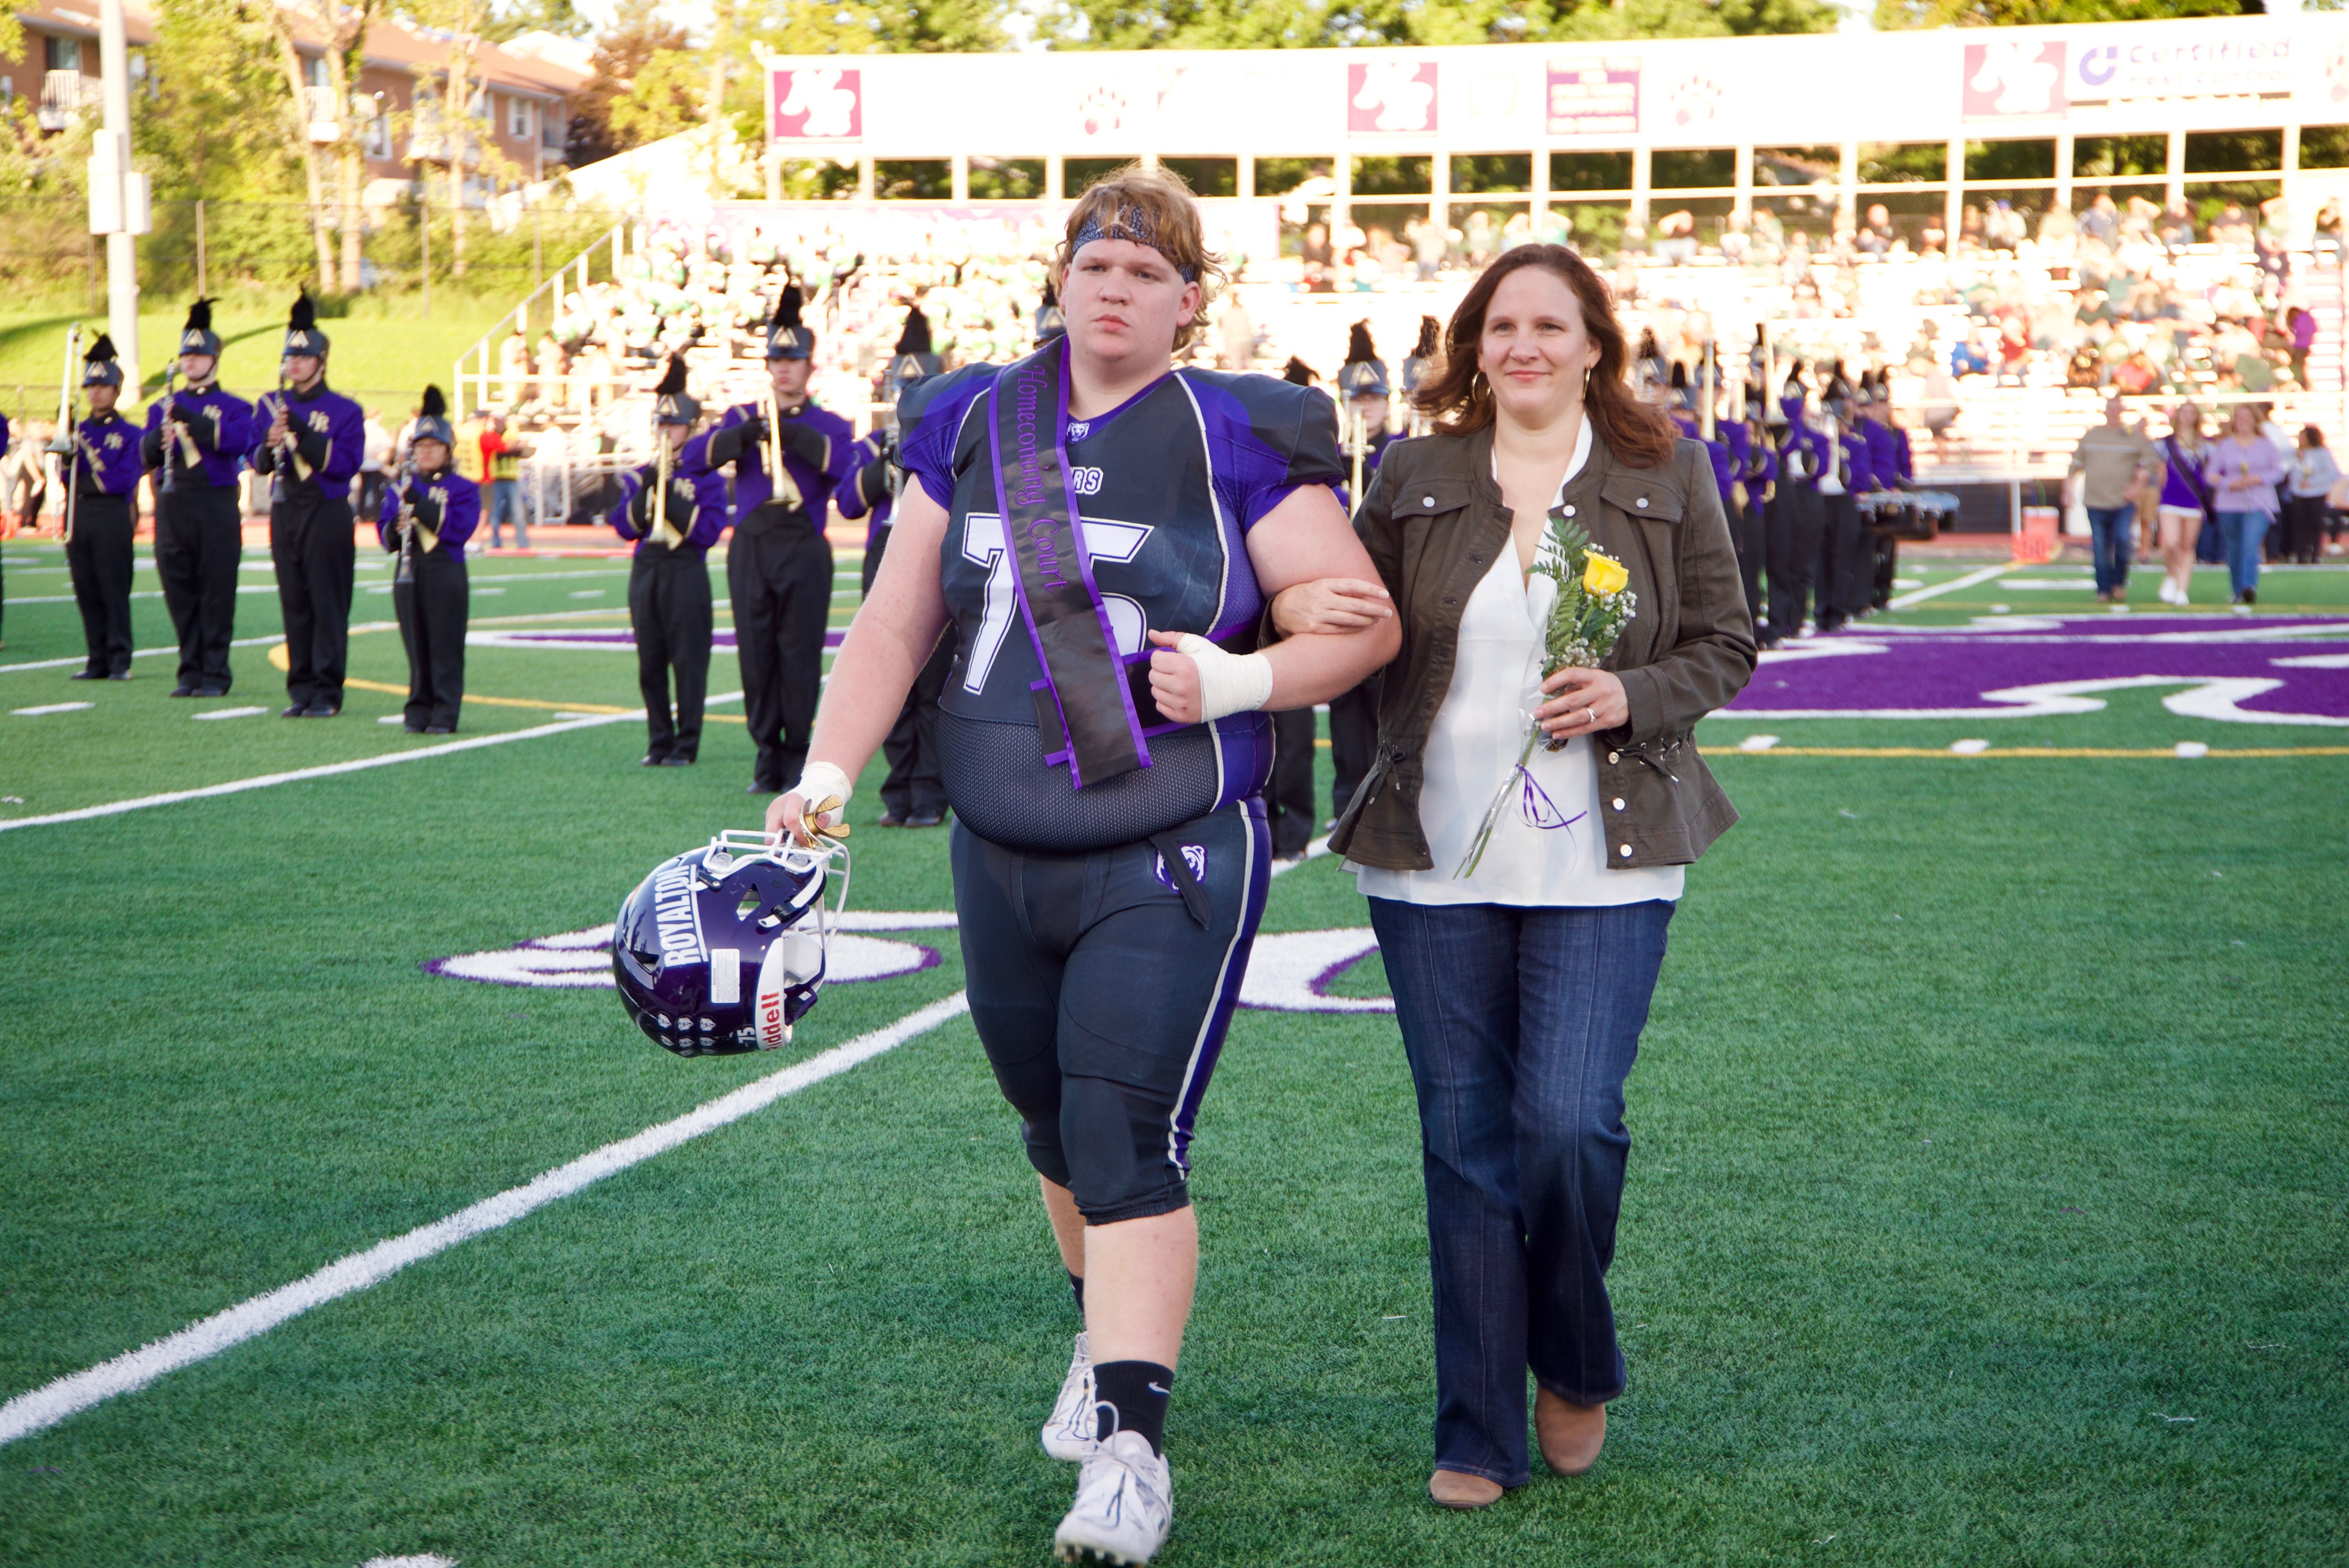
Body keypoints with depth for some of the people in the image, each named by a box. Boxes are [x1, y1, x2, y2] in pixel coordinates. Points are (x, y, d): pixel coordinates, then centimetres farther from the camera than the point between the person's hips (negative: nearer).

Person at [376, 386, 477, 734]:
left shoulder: (463, 489, 0)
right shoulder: (398, 490, 13)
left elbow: (459, 530, -15)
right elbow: (386, 537, 10)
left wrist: (420, 504, -21)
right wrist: (396, 528, -14)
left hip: (446, 572, -4)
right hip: (409, 573, 4)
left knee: (445, 646, -3)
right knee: (416, 646, 6)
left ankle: (445, 714, 0)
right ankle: (419, 711, 12)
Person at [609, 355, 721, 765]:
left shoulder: (706, 477, 1)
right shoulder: (641, 475, 14)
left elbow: (708, 531, -9)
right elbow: (625, 526, 3)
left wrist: (672, 496, -16)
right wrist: (645, 491, -10)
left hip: (686, 571, -4)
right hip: (646, 571, 4)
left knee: (689, 661, -3)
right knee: (651, 664, 5)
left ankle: (687, 744, 3)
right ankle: (659, 742, 13)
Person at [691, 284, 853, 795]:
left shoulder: (829, 425, 9)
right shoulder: (744, 416, 15)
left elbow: (843, 464, -14)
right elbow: (701, 457, -2)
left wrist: (790, 429, -19)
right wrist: (750, 431, -18)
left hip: (804, 548, -2)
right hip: (751, 546, 2)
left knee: (800, 655, -3)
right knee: (756, 655, 1)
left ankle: (798, 758, 6)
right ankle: (767, 757, 9)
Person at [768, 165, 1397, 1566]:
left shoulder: (1235, 442, -5)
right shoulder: (974, 428, 7)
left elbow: (1366, 620, -5)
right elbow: (896, 625, 9)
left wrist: (1239, 681, -21)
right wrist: (829, 772, -2)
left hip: (1171, 858, -5)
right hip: (1002, 857, 5)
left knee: (1128, 1134, -12)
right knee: (1055, 1129, 17)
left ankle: (1131, 1442, -6)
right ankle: (1113, 1330, 42)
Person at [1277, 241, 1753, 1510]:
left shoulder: (1664, 476, 4)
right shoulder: (1414, 478, 7)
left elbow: (1725, 645, 7)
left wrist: (1631, 697, -12)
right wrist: (1302, 615, -11)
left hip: (1602, 863, -2)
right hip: (1434, 859, 2)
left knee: (1570, 1120, -11)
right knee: (1464, 1139, 5)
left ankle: (1576, 1369, 18)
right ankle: (1479, 1433, 16)